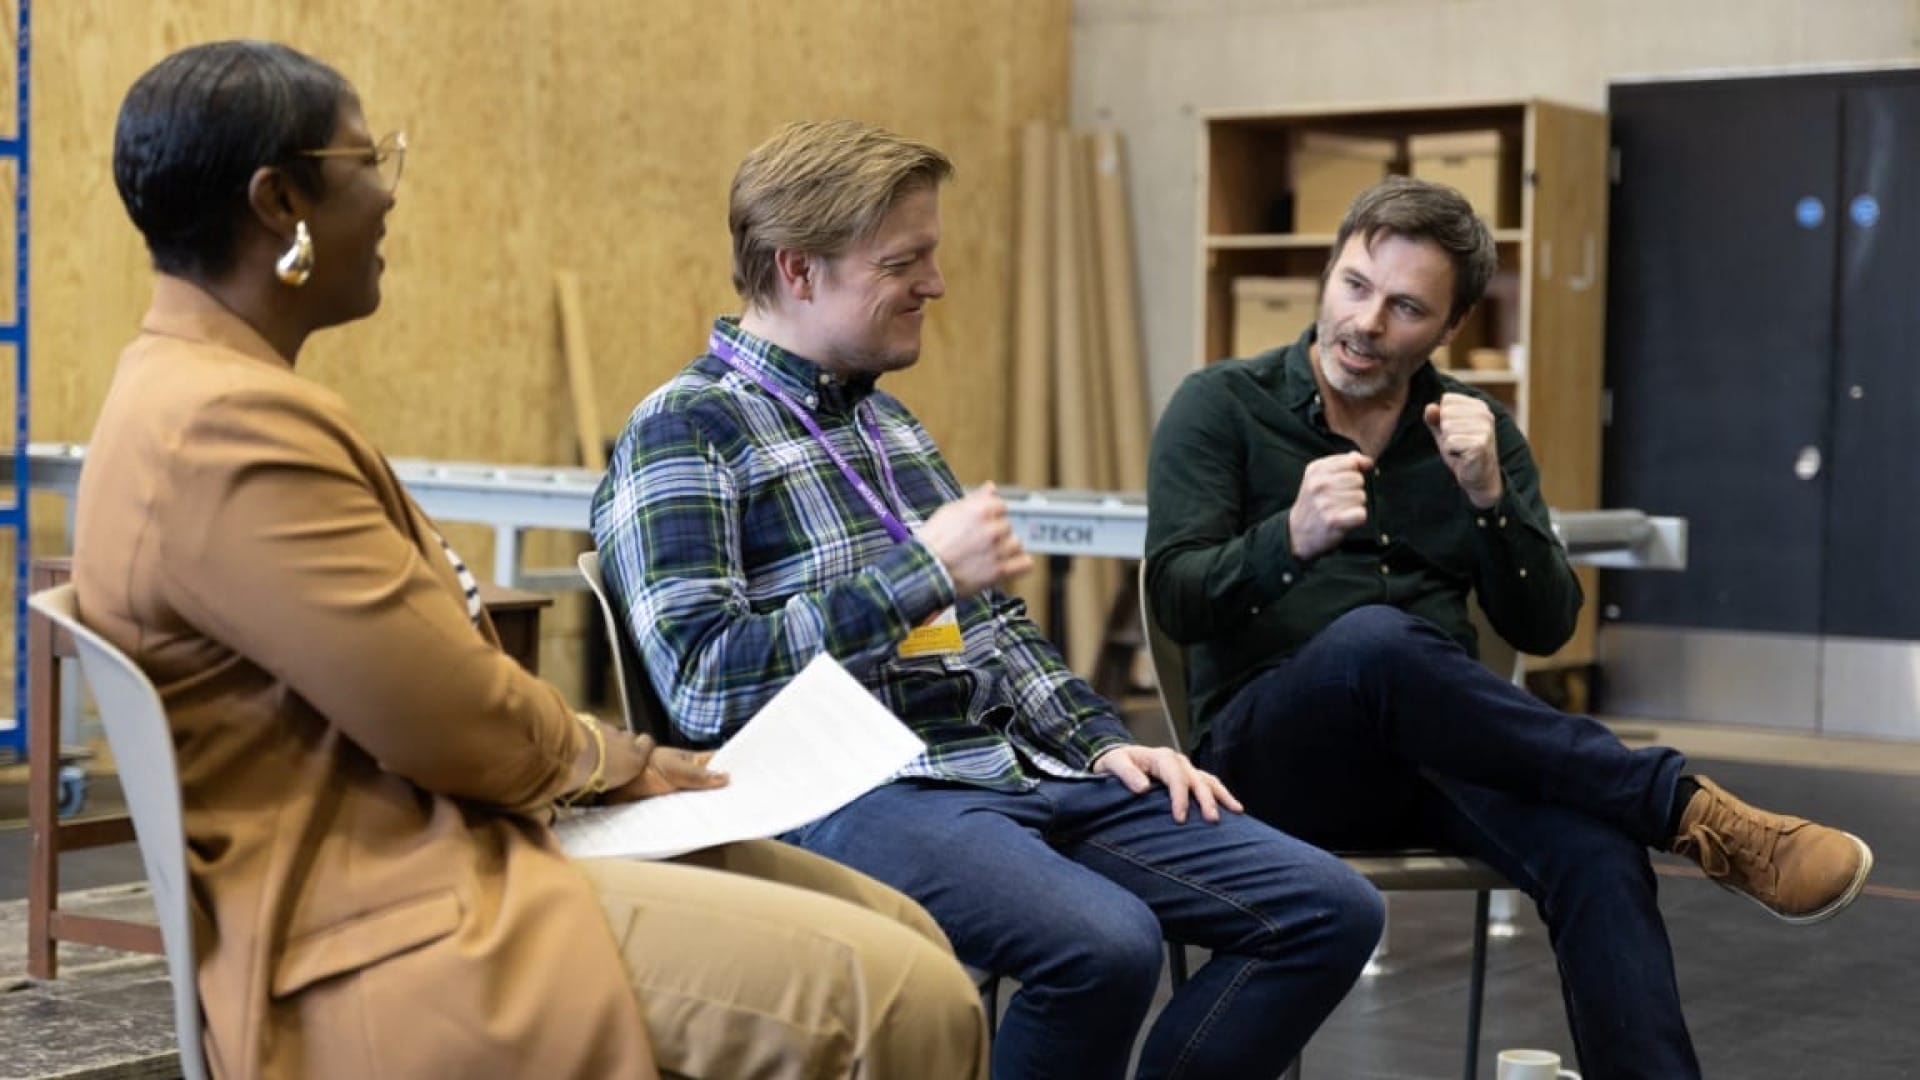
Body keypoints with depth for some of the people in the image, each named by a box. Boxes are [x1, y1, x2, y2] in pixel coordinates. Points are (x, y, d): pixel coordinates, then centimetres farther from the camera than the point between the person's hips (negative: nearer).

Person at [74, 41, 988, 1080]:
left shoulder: (206, 389, 14)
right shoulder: (228, 424, -21)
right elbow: (460, 725, -20)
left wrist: (591, 753, 7)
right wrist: (604, 755, 0)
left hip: (417, 849, 11)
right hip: (388, 932, -11)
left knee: (904, 939, 6)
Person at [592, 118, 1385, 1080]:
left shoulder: (881, 415, 20)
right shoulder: (681, 434, -7)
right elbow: (704, 686, -19)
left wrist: (1101, 742, 11)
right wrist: (923, 570, -18)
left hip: (1016, 765, 9)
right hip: (854, 792, -8)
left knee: (1327, 910, -1)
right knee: (1103, 945, -36)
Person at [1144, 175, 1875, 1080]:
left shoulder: (1477, 430, 11)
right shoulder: (1220, 408, 2)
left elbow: (1543, 629, 3)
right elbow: (1176, 602, -11)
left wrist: (1489, 498, -14)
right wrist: (1291, 541, -31)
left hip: (1439, 753, 3)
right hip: (1271, 754, -3)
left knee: (1594, 846, -32)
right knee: (1376, 640, -38)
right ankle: (1693, 811, -31)